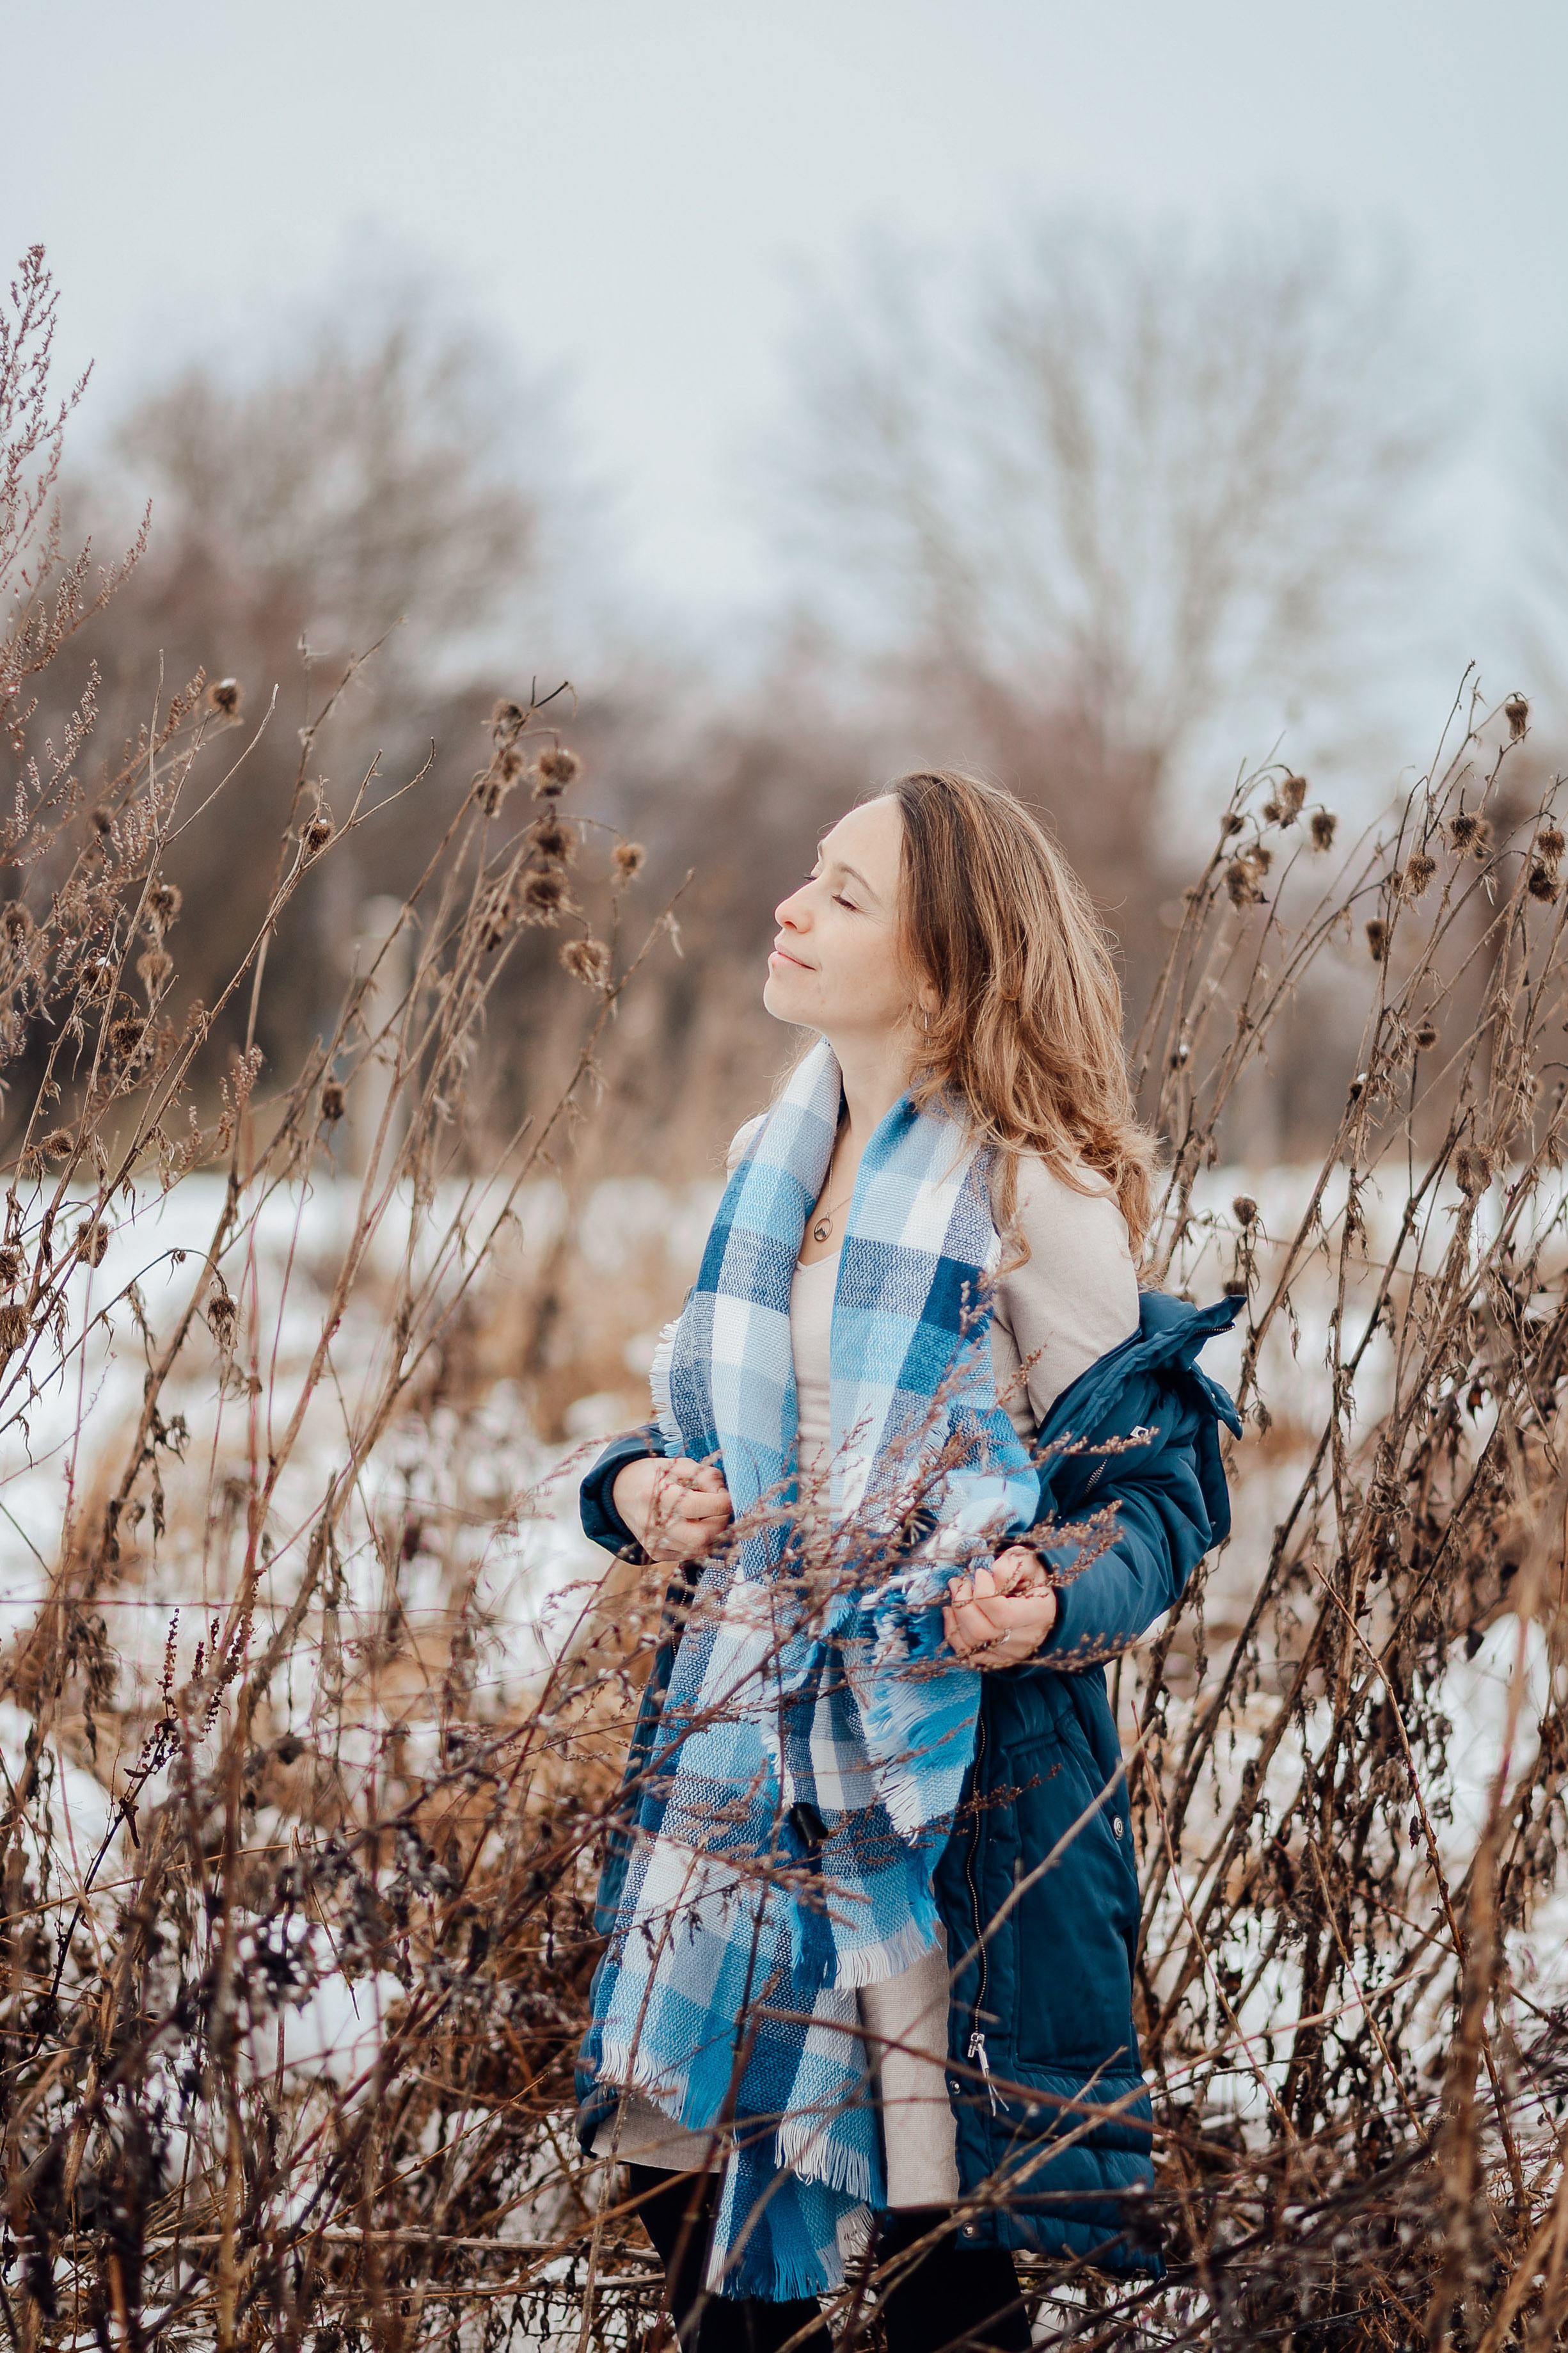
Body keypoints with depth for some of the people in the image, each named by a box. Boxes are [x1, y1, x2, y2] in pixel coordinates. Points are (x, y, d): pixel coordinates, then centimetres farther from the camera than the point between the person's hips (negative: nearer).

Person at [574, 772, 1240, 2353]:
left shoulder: (1034, 1199, -12)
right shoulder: (770, 1161, 8)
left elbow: (1159, 1484, -9)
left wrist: (1051, 1601, -29)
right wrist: (644, 1482, -1)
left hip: (944, 1765, -6)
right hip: (740, 1734, 6)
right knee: (680, 2180, 10)